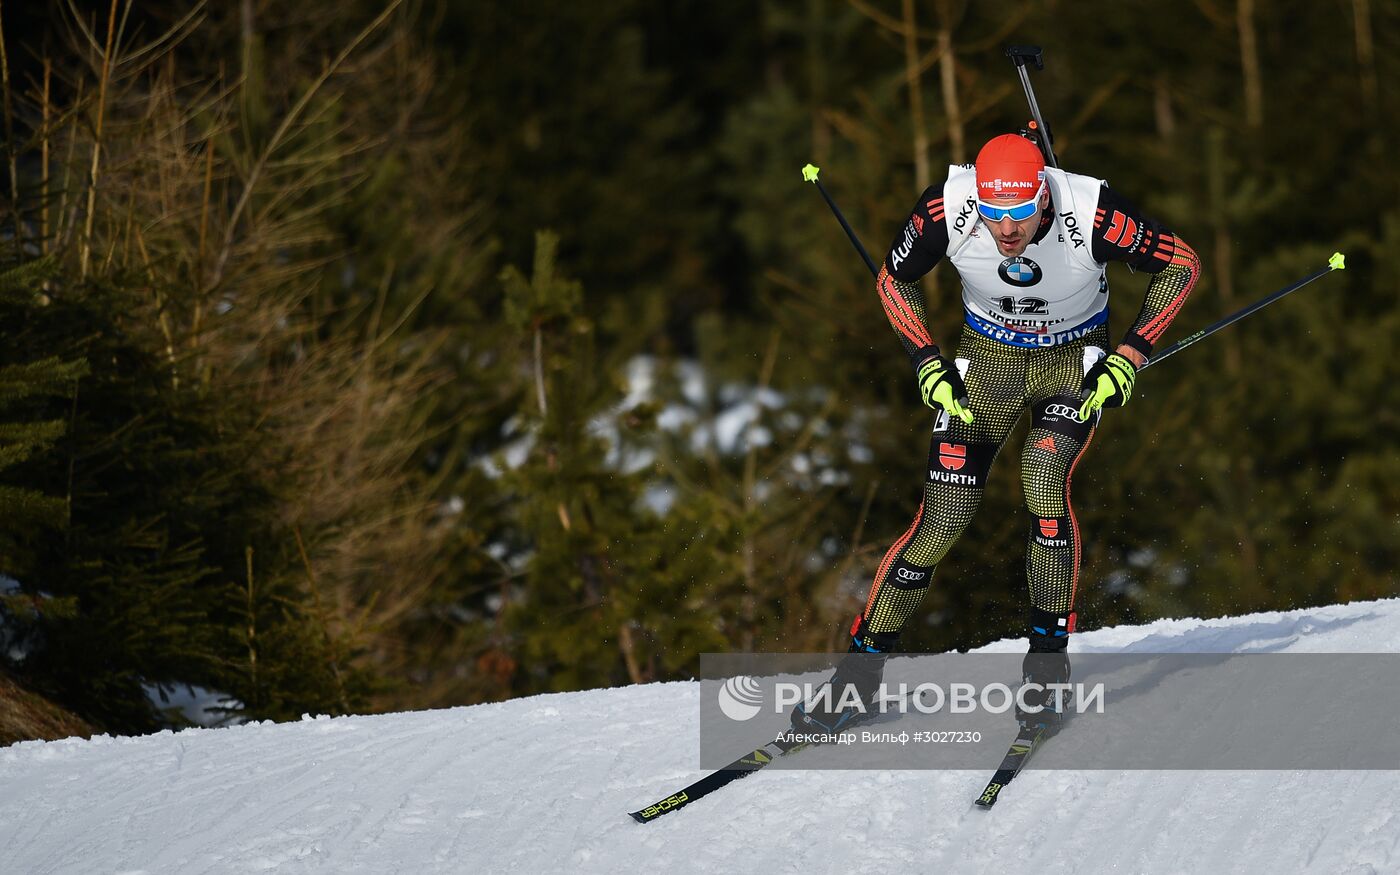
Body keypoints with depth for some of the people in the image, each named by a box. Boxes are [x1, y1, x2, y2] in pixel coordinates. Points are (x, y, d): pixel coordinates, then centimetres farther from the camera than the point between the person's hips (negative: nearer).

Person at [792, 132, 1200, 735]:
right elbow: (895, 279, -6)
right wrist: (927, 364, -14)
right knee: (942, 521, -8)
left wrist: (1129, 357, -20)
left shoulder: (1091, 213, -32)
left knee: (1045, 481, -27)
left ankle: (1046, 666, -14)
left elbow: (1181, 264, -15)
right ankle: (861, 668, 6)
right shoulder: (947, 210, -27)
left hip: (1074, 362, -1)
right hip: (987, 361, 1)